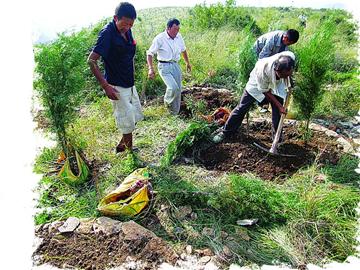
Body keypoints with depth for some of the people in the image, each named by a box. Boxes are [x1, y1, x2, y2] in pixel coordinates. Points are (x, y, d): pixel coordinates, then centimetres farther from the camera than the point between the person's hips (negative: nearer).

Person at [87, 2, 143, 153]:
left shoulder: (127, 31, 5)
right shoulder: (107, 33, -19)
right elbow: (91, 60, -22)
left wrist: (131, 77, 16)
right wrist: (105, 86, -23)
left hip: (130, 84, 9)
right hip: (117, 87, -9)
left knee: (136, 117, 19)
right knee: (128, 123, 0)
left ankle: (121, 146, 35)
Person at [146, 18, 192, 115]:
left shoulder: (179, 37, 3)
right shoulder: (160, 38, -12)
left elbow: (183, 50, 21)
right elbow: (149, 54, -10)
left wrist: (187, 63, 30)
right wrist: (151, 69, -22)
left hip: (176, 65, 6)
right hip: (164, 66, -5)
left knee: (178, 90, 4)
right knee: (173, 87, -24)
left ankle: (175, 114, 19)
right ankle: (167, 102, 9)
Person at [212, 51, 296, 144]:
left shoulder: (291, 57, -36)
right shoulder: (263, 69, -44)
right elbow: (266, 91, -25)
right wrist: (279, 105, -24)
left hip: (277, 84, 3)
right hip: (258, 84, -3)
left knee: (277, 110, -5)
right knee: (242, 108, -1)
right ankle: (225, 132, 12)